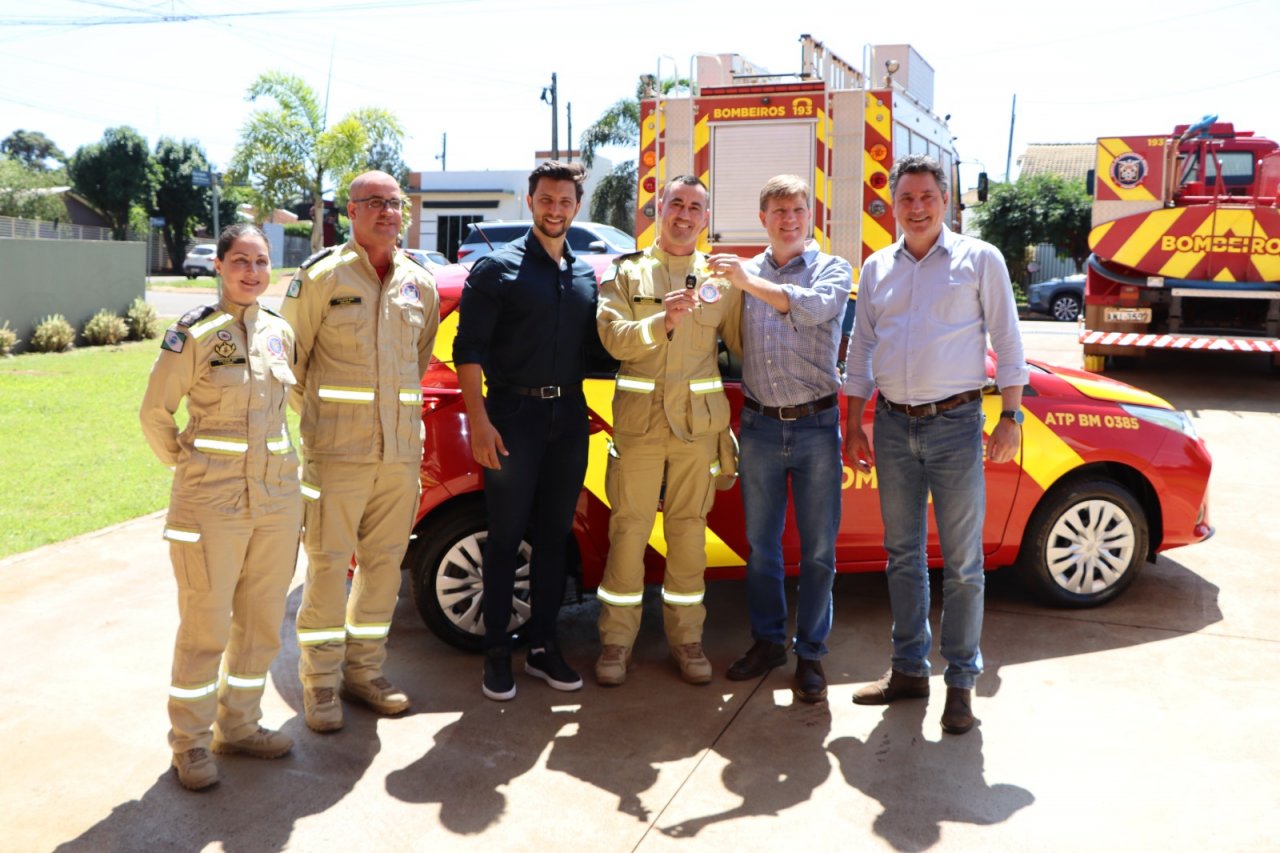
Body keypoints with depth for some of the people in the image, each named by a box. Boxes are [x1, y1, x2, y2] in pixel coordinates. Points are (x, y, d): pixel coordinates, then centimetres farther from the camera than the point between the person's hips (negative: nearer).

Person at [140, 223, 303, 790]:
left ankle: (239, 726, 28)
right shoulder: (195, 334, -8)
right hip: (211, 502, -5)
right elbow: (155, 412, -1)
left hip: (277, 496, 5)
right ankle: (190, 743, 17)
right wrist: (187, 464, 3)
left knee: (261, 622, 12)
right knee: (205, 626, 2)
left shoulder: (281, 332, 8)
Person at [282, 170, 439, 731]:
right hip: (336, 452, -4)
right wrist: (313, 419, 8)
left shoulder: (421, 285, 11)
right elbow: (289, 357, 3)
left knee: (384, 561, 10)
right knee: (328, 564, 0)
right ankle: (320, 683, 12)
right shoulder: (321, 277, -3)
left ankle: (364, 670, 25)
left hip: (402, 450, 5)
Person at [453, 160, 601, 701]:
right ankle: (496, 652, 12)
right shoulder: (497, 268, -2)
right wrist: (479, 420, -15)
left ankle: (543, 647, 21)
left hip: (569, 418, 5)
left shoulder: (586, 275, 13)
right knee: (505, 536, 2)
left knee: (554, 534, 10)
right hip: (513, 416, -5)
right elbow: (468, 350, -8)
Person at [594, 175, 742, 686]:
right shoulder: (628, 272, 7)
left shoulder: (719, 279, 11)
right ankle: (616, 640, 12)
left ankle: (686, 638, 18)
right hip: (639, 415, -1)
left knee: (689, 529, 7)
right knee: (629, 528, 1)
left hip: (698, 419, 1)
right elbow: (612, 336, -8)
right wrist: (662, 322, -21)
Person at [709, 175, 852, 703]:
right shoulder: (745, 272, 10)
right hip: (759, 425, 3)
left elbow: (815, 307, -20)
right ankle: (767, 641, 25)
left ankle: (810, 653, 15)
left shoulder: (832, 269, 2)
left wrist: (749, 283, -24)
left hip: (815, 425, -2)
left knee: (818, 550, 3)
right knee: (761, 545, 10)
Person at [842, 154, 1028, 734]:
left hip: (955, 424, -4)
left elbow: (1007, 342, 1)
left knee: (962, 561, 1)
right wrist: (853, 425, 11)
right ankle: (909, 668, 22)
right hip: (893, 426, 4)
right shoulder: (877, 268, 12)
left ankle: (961, 680, 11)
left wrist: (1010, 416, -6)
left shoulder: (980, 259, 2)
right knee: (903, 555, 10)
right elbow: (861, 350, 15)